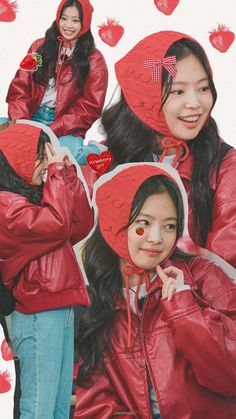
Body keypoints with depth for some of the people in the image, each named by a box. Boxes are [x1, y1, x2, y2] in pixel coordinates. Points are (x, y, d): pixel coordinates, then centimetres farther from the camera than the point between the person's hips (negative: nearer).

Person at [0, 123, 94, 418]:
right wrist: (57, 173, -12)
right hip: (38, 316, -9)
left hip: (61, 310, 9)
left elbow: (82, 225, 13)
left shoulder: (34, 196, 17)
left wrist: (68, 174, 8)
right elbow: (56, 224, -23)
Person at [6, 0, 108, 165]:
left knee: (69, 153, -36)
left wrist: (51, 130, -14)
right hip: (32, 118, 3)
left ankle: (99, 152, -8)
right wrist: (21, 122, -12)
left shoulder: (94, 60, 3)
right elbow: (20, 88, 7)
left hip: (66, 127, -3)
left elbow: (89, 108, -2)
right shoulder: (40, 46, 12)